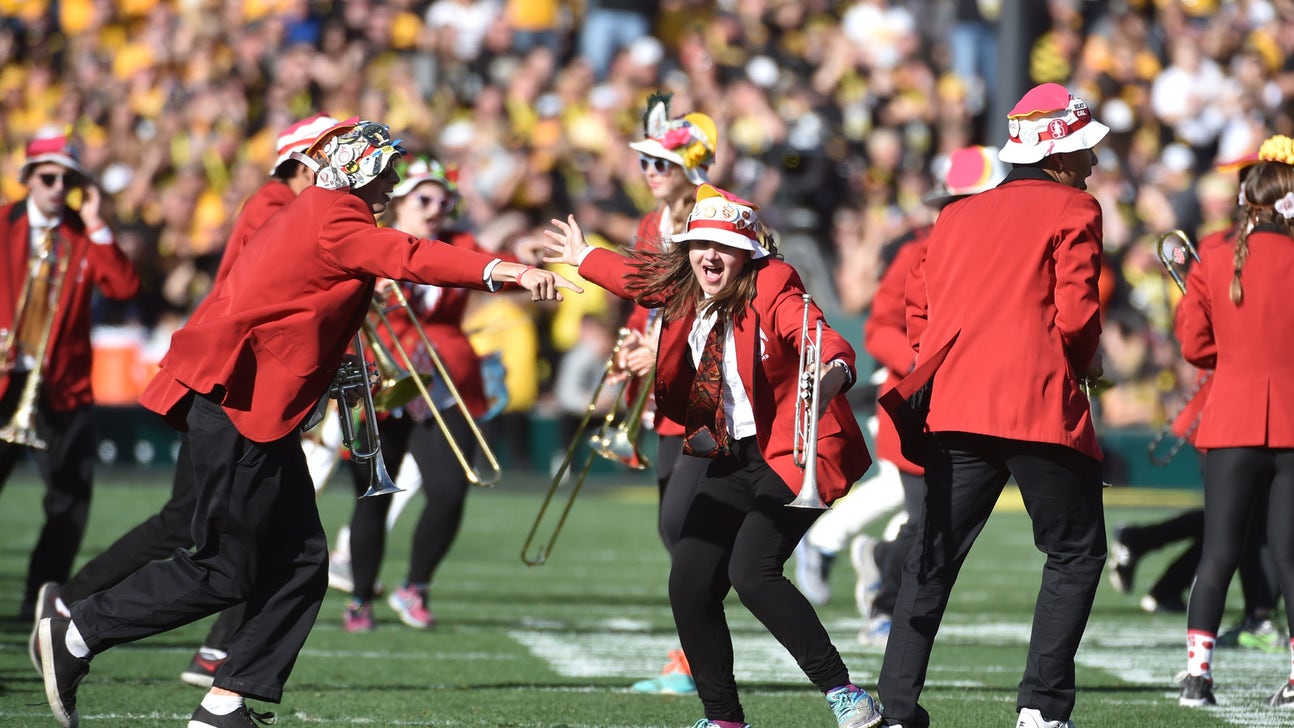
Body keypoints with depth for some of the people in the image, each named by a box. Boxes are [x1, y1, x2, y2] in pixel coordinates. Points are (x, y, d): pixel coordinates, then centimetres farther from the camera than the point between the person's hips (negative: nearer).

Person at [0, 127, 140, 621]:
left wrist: (96, 227, -10)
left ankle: (40, 600, 9)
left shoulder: (86, 237, 7)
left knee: (72, 501, 0)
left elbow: (124, 287, -7)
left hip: (63, 389, 3)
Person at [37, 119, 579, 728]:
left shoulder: (312, 216, 19)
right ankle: (76, 637, 3)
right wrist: (503, 271, -38)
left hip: (260, 412, 10)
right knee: (225, 572, -5)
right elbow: (408, 259, -28)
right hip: (237, 402, -10)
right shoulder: (335, 221, -12)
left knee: (299, 563, 6)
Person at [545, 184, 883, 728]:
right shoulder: (682, 292, 6)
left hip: (796, 453, -8)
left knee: (751, 570, -24)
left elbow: (818, 336, -33)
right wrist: (584, 259, 47)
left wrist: (833, 373, -56)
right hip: (733, 460, 8)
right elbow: (641, 277, 29)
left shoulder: (771, 288, -15)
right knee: (689, 582, -1)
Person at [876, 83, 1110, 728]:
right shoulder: (1073, 209, 1)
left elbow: (918, 310, 16)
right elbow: (1075, 313, -8)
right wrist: (1085, 363, 10)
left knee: (932, 561, 9)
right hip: (1041, 407, -5)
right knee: (1075, 553, 6)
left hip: (954, 408, 5)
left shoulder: (956, 217, 19)